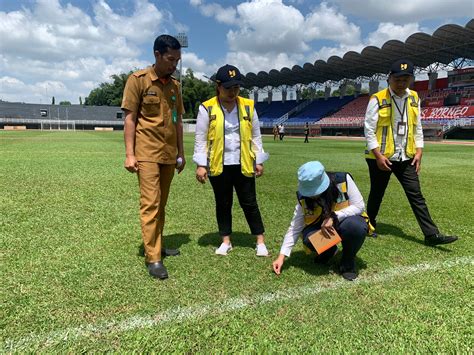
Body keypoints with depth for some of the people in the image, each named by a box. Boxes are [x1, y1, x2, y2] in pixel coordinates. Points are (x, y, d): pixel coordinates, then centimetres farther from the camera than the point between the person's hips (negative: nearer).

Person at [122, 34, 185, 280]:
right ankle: (152, 258, -1)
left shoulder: (175, 85, 13)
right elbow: (129, 118, -6)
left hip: (169, 155, 6)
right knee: (150, 203, -7)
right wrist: (129, 154, -12)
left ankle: (157, 246, 24)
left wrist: (180, 152, 14)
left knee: (161, 204, 12)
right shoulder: (138, 80, -4)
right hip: (147, 154, -6)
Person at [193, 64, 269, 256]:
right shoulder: (207, 108, -5)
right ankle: (226, 241, 25)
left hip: (243, 165, 1)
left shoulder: (248, 106, 2)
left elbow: (256, 136, 8)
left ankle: (260, 241, 18)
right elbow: (200, 139, -3)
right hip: (218, 165, -1)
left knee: (249, 203, 7)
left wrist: (259, 161, 5)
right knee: (223, 204, 11)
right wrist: (201, 164, -8)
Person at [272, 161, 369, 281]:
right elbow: (295, 227, -13)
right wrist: (282, 256, -18)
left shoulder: (343, 180, -25)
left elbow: (359, 206, -18)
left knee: (355, 226, -36)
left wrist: (333, 217, -31)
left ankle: (348, 261, -6)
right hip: (321, 226, 2)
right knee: (309, 239, -30)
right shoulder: (304, 197, -17)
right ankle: (329, 251, 8)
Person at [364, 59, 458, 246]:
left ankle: (431, 234, 7)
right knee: (376, 194, 10)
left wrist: (418, 151, 4)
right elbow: (369, 129, -11)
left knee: (416, 195, 4)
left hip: (406, 157, 4)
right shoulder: (377, 99, -10)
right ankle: (370, 226, 30)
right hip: (381, 157, -4)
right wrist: (378, 155, -16)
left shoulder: (414, 98, 7)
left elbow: (417, 127, 13)